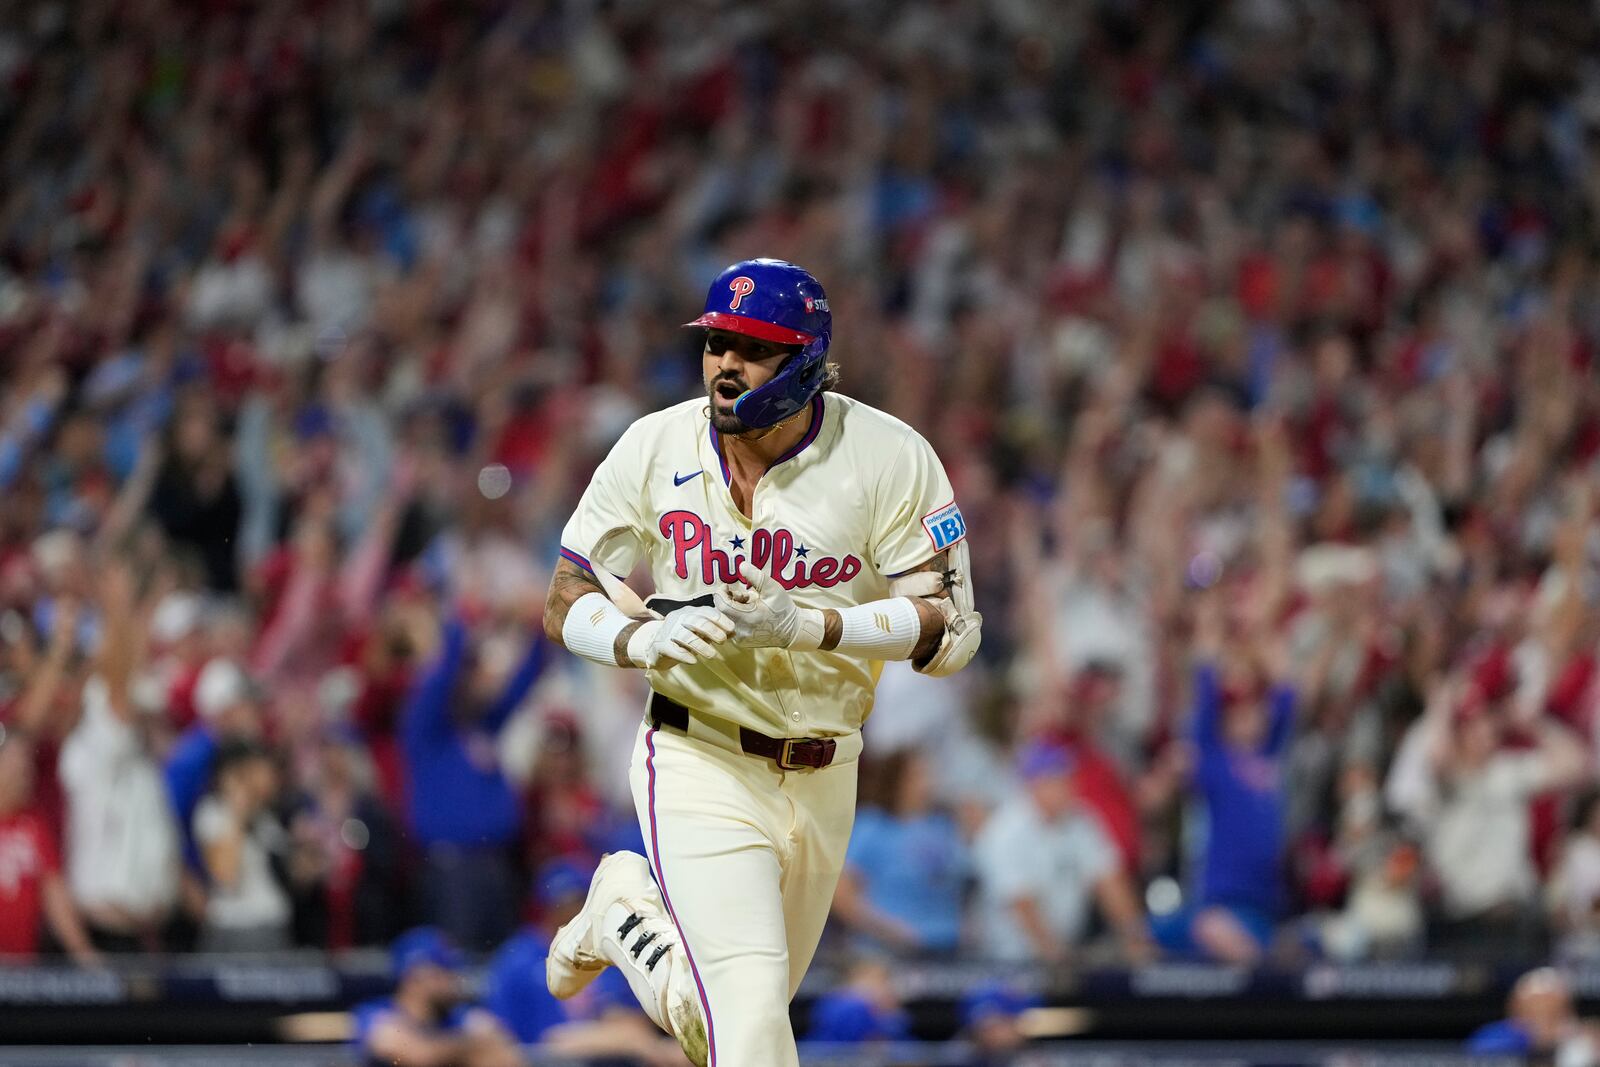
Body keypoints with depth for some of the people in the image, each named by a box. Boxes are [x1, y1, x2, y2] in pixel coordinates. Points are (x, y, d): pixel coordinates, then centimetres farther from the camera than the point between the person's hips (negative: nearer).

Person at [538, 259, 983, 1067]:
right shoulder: (653, 450, -7)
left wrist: (807, 626, -29)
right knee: (749, 1002, -21)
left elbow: (951, 626, -15)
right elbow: (566, 607, -2)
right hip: (700, 764, -2)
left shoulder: (890, 460, -11)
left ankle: (625, 912, 45)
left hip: (823, 781, 2)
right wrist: (643, 640, -24)